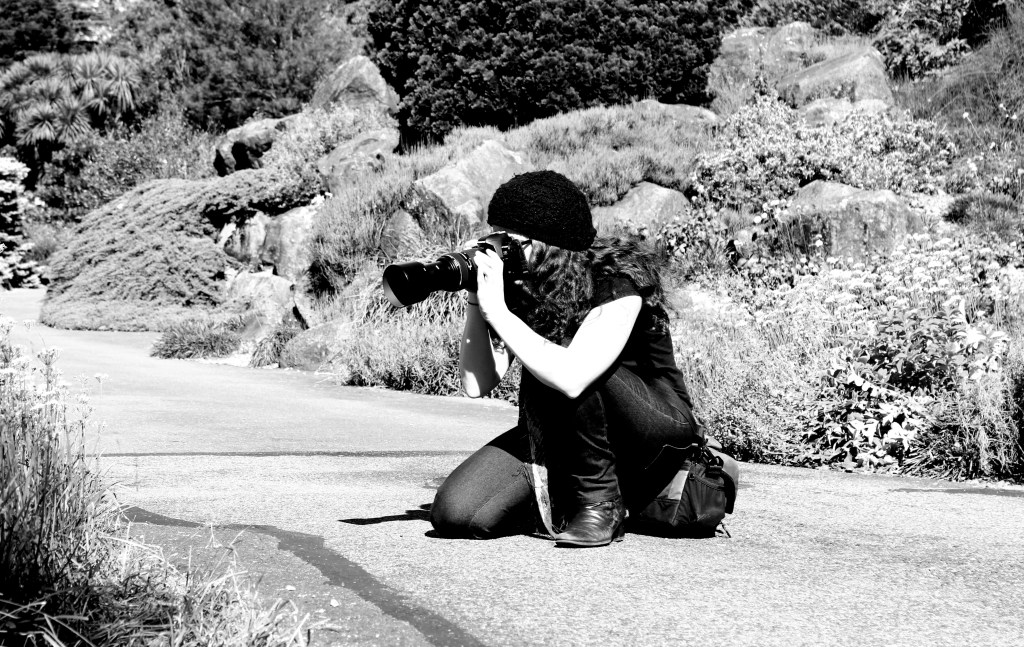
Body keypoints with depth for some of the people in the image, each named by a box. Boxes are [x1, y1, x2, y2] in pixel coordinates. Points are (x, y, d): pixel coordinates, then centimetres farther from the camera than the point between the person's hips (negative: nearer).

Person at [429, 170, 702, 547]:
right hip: (564, 439, 5)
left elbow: (572, 379, -39)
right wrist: (475, 301, -20)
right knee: (454, 515, -16)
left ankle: (601, 502, -16)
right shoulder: (521, 288, -4)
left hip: (658, 433, -5)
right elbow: (476, 384, -9)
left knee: (555, 377, -35)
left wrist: (497, 310, -35)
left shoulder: (618, 280, -22)